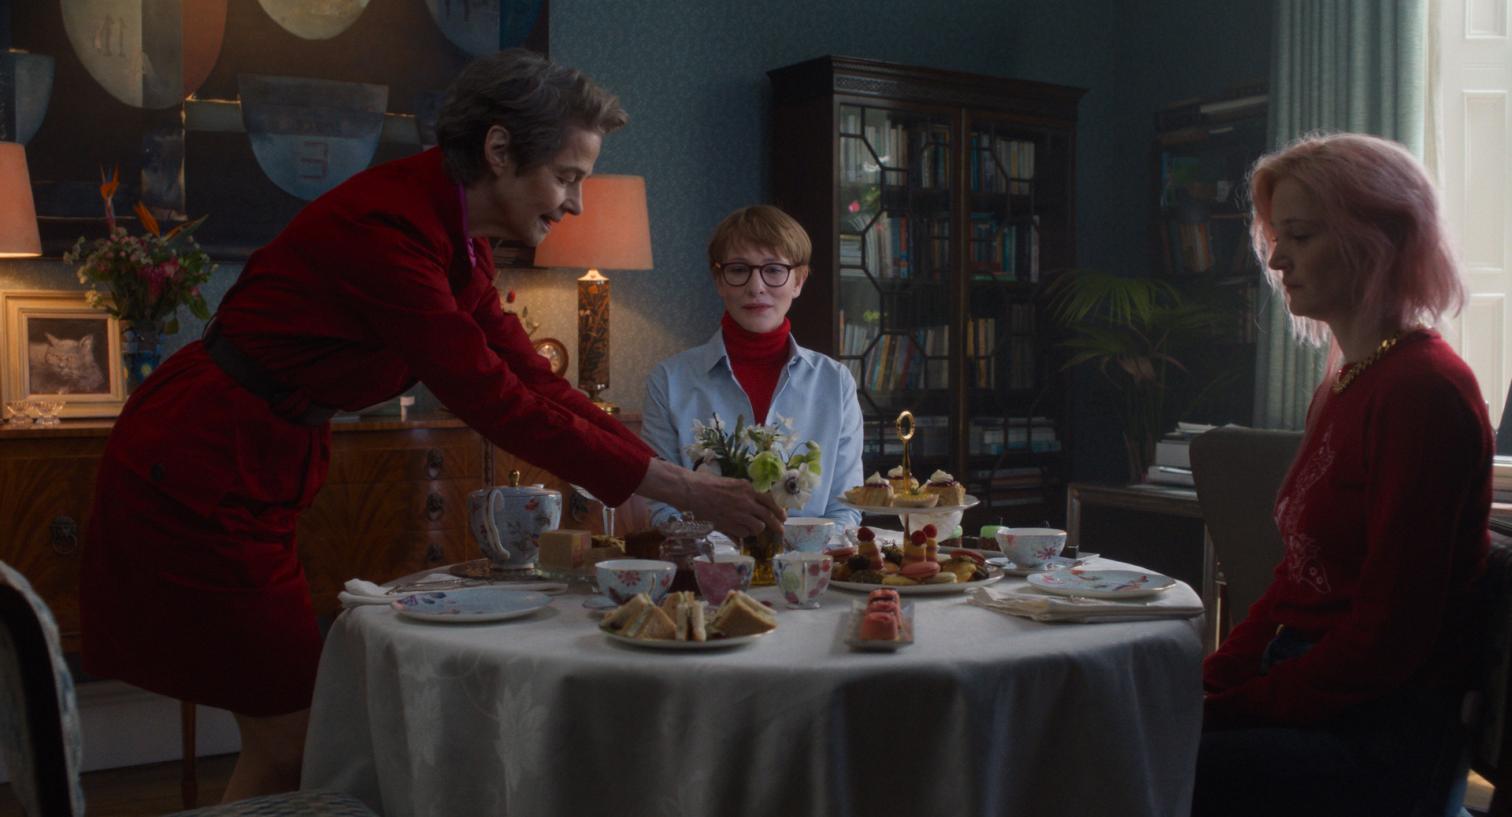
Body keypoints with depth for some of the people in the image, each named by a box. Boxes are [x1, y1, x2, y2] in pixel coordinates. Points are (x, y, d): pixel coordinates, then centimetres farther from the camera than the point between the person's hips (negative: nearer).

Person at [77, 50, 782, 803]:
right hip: (196, 479, -9)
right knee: (293, 745, 1)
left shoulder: (454, 237, 3)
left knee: (285, 740, 15)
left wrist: (672, 471, -3)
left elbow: (533, 379, 4)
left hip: (255, 477, 9)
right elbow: (496, 403, -27)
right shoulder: (385, 226, -26)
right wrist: (685, 491, -23)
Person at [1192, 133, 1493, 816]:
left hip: (1373, 741, -8)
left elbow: (1386, 637, -17)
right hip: (1308, 698, 8)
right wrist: (1209, 681, 3)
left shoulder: (1424, 390, -15)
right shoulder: (1342, 384, 14)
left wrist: (1234, 706, -13)